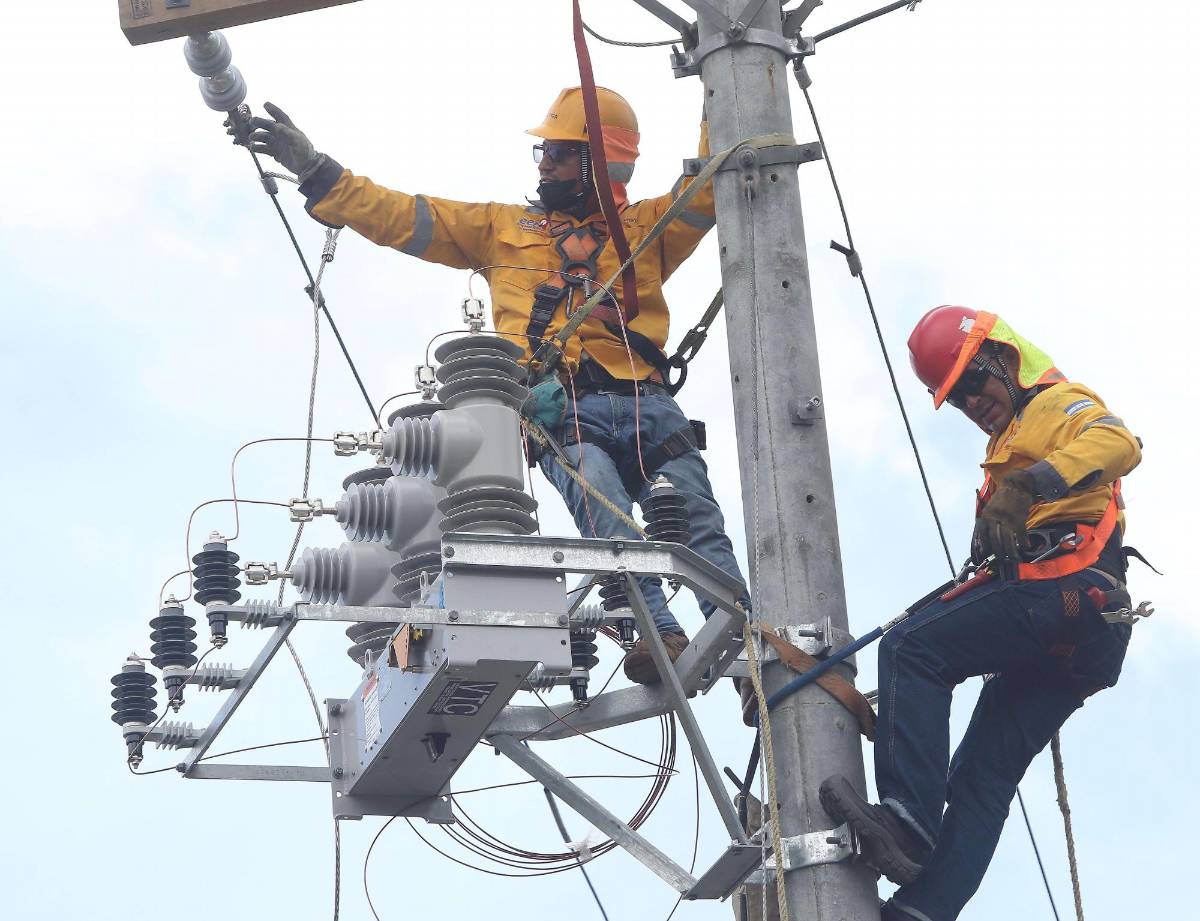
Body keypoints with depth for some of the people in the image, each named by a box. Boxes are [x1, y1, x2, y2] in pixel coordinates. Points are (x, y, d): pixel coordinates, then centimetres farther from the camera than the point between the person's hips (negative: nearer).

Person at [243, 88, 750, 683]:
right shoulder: (503, 227, 28)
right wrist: (314, 171, 18)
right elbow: (398, 216, 24)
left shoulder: (645, 227, 27)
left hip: (649, 405, 1)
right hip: (565, 411, -1)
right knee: (608, 522, -31)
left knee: (702, 529, -18)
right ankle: (657, 635, -43)